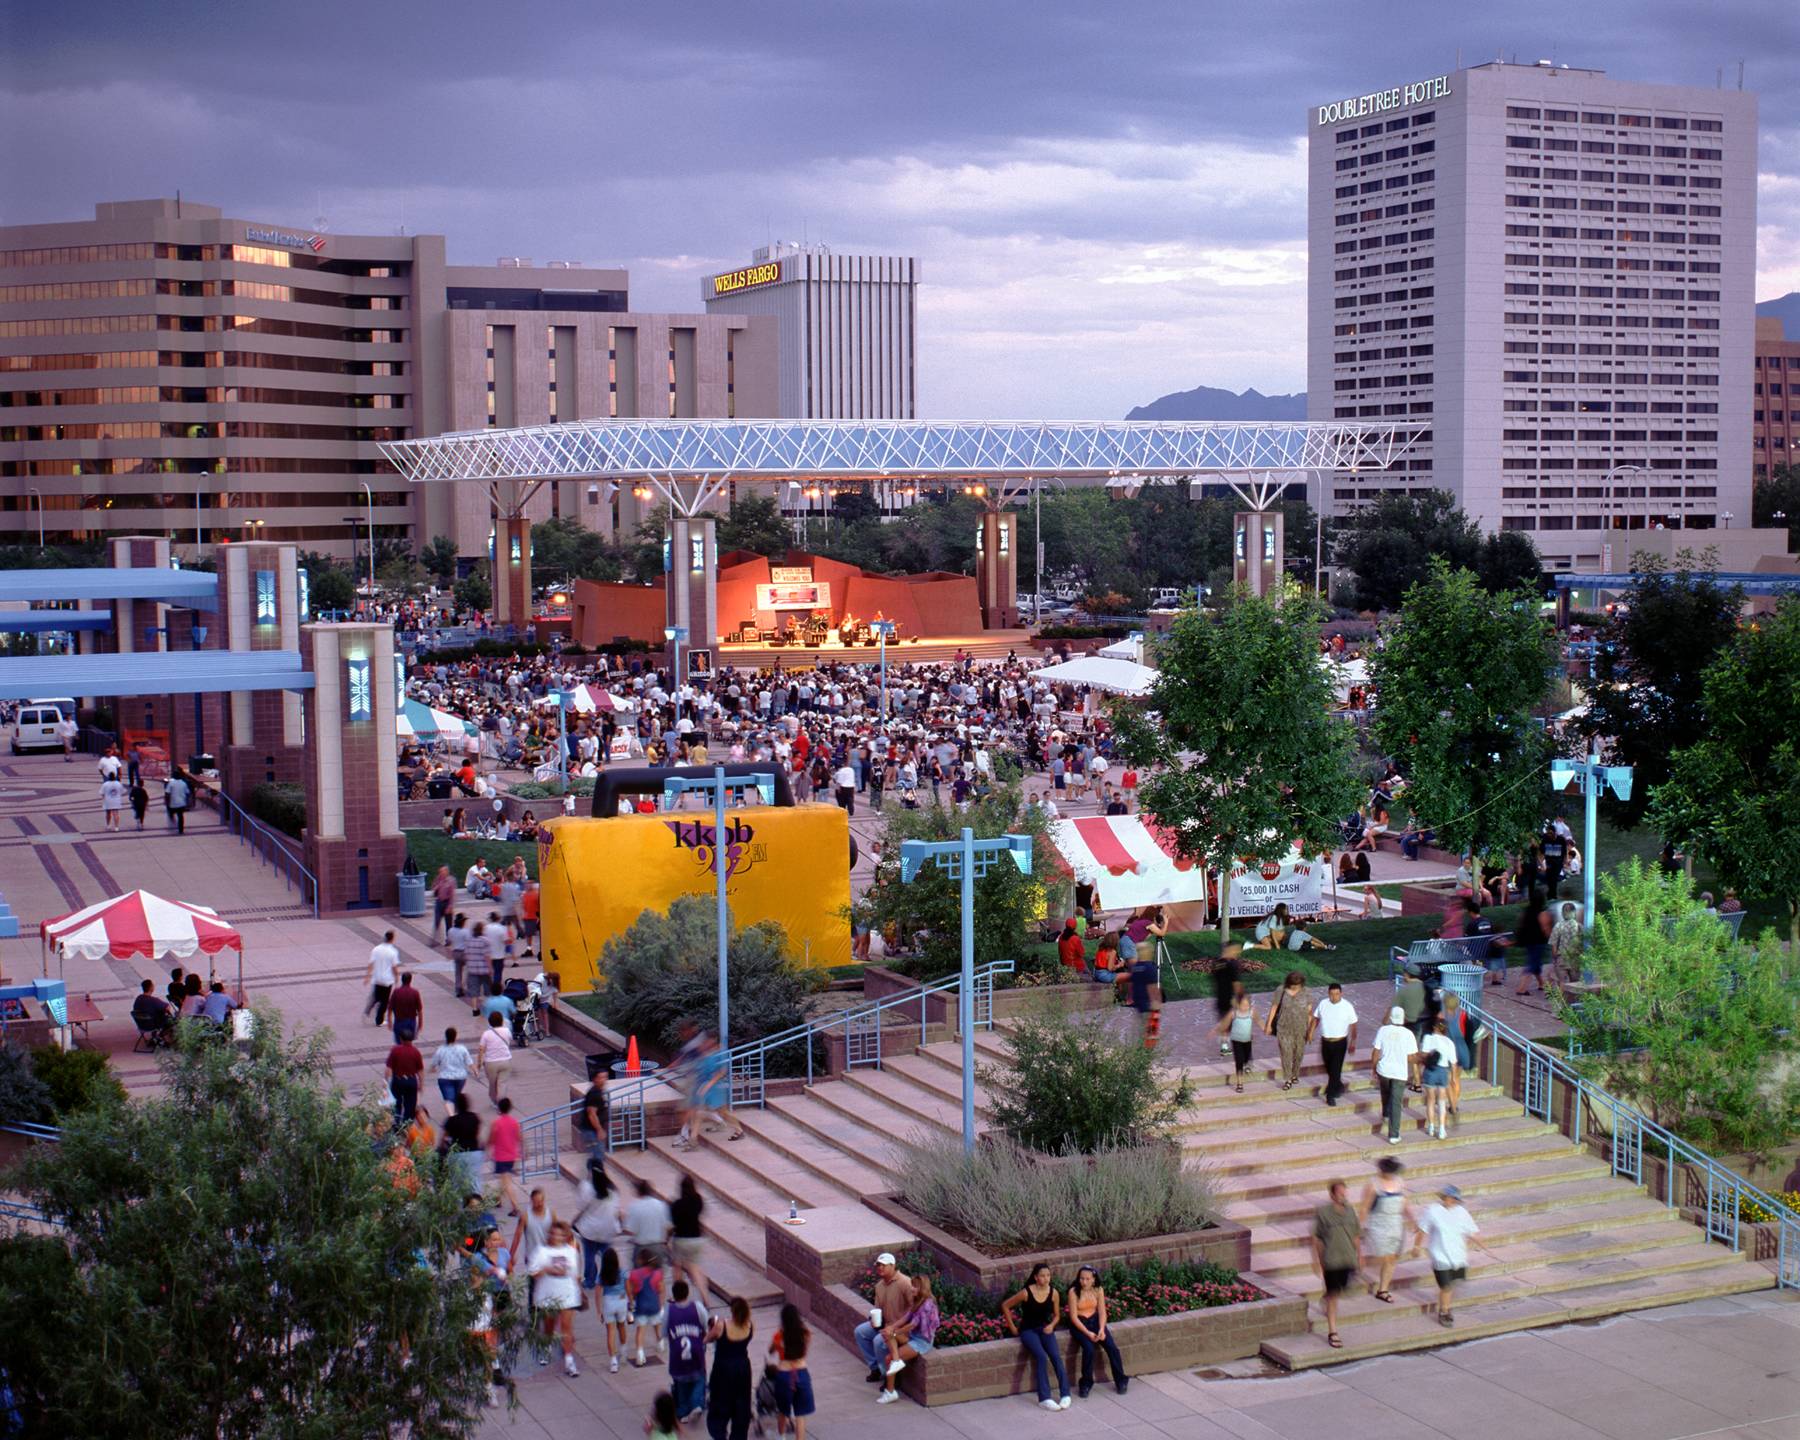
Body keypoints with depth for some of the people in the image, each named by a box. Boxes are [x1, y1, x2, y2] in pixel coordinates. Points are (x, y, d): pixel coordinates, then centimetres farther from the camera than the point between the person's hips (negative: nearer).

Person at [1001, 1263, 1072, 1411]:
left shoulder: (1053, 1293, -2)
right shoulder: (1026, 1293, -13)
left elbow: (1057, 1315, 13)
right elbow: (1005, 1306, -2)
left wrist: (1051, 1325, -8)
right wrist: (1012, 1327, 0)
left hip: (1045, 1328, 3)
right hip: (1028, 1330, -3)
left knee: (1056, 1356, -24)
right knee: (1041, 1356, -29)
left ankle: (1066, 1395, -23)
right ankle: (1044, 1398, -29)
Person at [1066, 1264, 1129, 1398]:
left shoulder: (1098, 1290, -5)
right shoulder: (1073, 1292, -16)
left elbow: (1102, 1312, -3)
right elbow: (1073, 1317, -17)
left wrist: (1101, 1329, -20)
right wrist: (1088, 1333, -24)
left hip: (1095, 1321, 3)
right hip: (1079, 1323, -3)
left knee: (1112, 1347, -16)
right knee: (1089, 1349, -29)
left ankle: (1121, 1380, 2)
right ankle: (1086, 1384, -11)